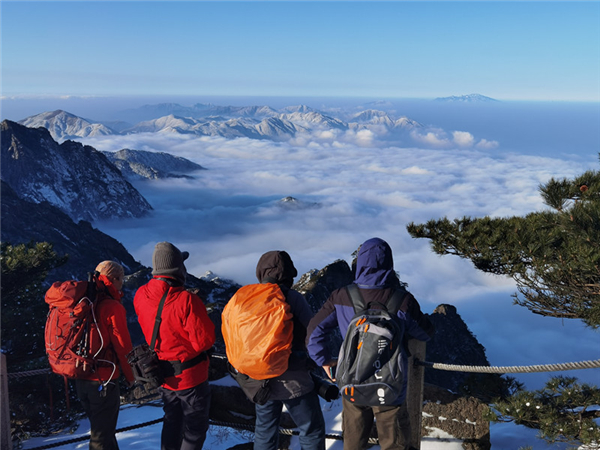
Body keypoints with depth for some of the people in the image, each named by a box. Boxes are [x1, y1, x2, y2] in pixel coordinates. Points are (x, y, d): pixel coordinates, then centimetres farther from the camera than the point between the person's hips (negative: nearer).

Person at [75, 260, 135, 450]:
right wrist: (130, 376, 1)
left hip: (81, 379, 7)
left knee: (102, 429, 22)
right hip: (104, 381, -7)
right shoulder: (113, 307, -15)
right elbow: (123, 346, -13)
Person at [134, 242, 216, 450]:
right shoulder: (187, 300, -29)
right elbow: (205, 340, -22)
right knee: (195, 426, 13)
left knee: (172, 421, 25)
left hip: (162, 376, 6)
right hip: (190, 375, -6)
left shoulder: (141, 296, -10)